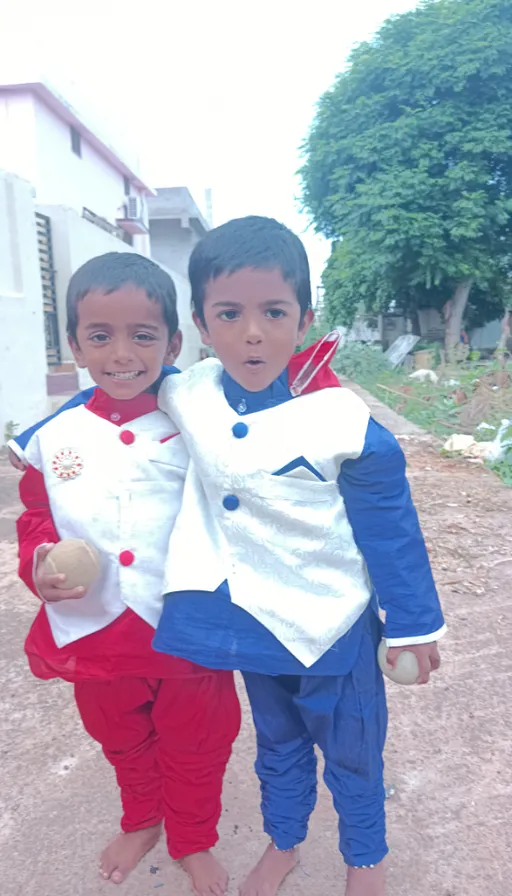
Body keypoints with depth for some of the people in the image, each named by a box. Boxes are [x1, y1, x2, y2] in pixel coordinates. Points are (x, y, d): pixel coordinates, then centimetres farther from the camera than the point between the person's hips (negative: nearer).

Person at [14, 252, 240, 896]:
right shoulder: (52, 438, -5)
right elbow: (36, 519, 5)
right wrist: (38, 565, -13)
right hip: (95, 632, 3)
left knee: (194, 747, 21)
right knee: (122, 742, 28)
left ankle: (194, 841, 52)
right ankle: (141, 821, 60)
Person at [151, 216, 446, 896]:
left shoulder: (346, 424, -24)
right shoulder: (188, 397, -13)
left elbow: (392, 534, -14)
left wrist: (412, 625, -5)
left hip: (330, 624, -3)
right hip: (249, 618, 4)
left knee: (351, 750, 22)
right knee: (276, 743, 28)